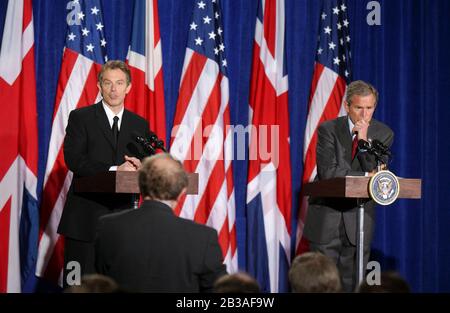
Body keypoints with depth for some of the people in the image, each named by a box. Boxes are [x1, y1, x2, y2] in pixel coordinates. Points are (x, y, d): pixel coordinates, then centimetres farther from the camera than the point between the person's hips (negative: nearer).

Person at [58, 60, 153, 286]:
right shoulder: (80, 117, 3)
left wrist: (139, 166, -11)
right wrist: (114, 170, -18)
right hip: (86, 216, -3)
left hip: (123, 216, 3)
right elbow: (73, 159, -9)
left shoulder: (140, 125, 14)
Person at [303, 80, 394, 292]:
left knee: (352, 282, 4)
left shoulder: (383, 134, 1)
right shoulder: (328, 130, -6)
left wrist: (364, 141, -18)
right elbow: (328, 172, -17)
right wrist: (367, 176, -21)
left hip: (359, 219, 2)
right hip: (326, 217, -2)